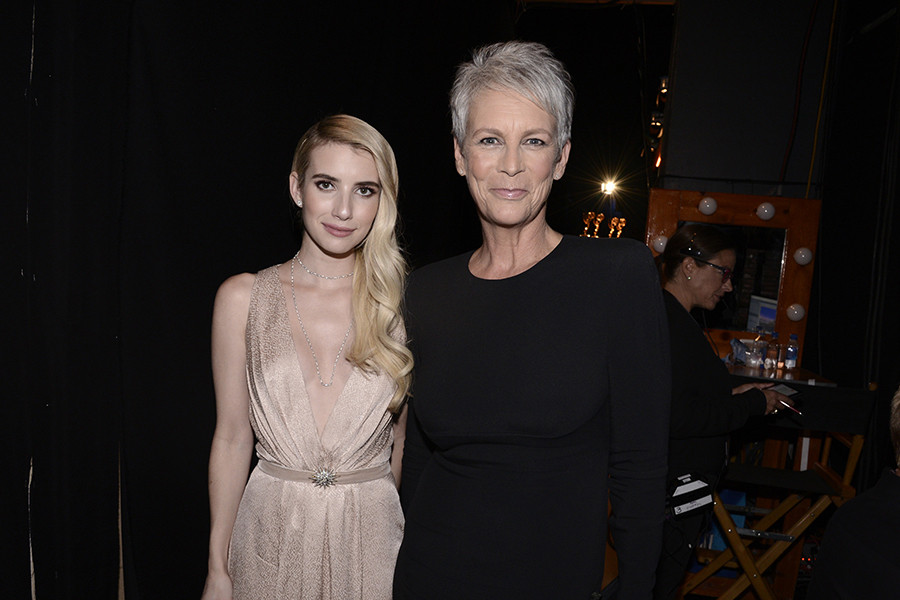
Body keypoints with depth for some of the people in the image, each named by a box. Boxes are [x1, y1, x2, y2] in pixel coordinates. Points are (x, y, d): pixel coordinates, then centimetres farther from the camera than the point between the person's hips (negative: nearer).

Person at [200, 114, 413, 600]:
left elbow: (405, 441, 3)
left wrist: (417, 556, 3)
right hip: (271, 535, 0)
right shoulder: (243, 297, -4)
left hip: (372, 537, 0)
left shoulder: (403, 301, -4)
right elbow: (232, 438, 0)